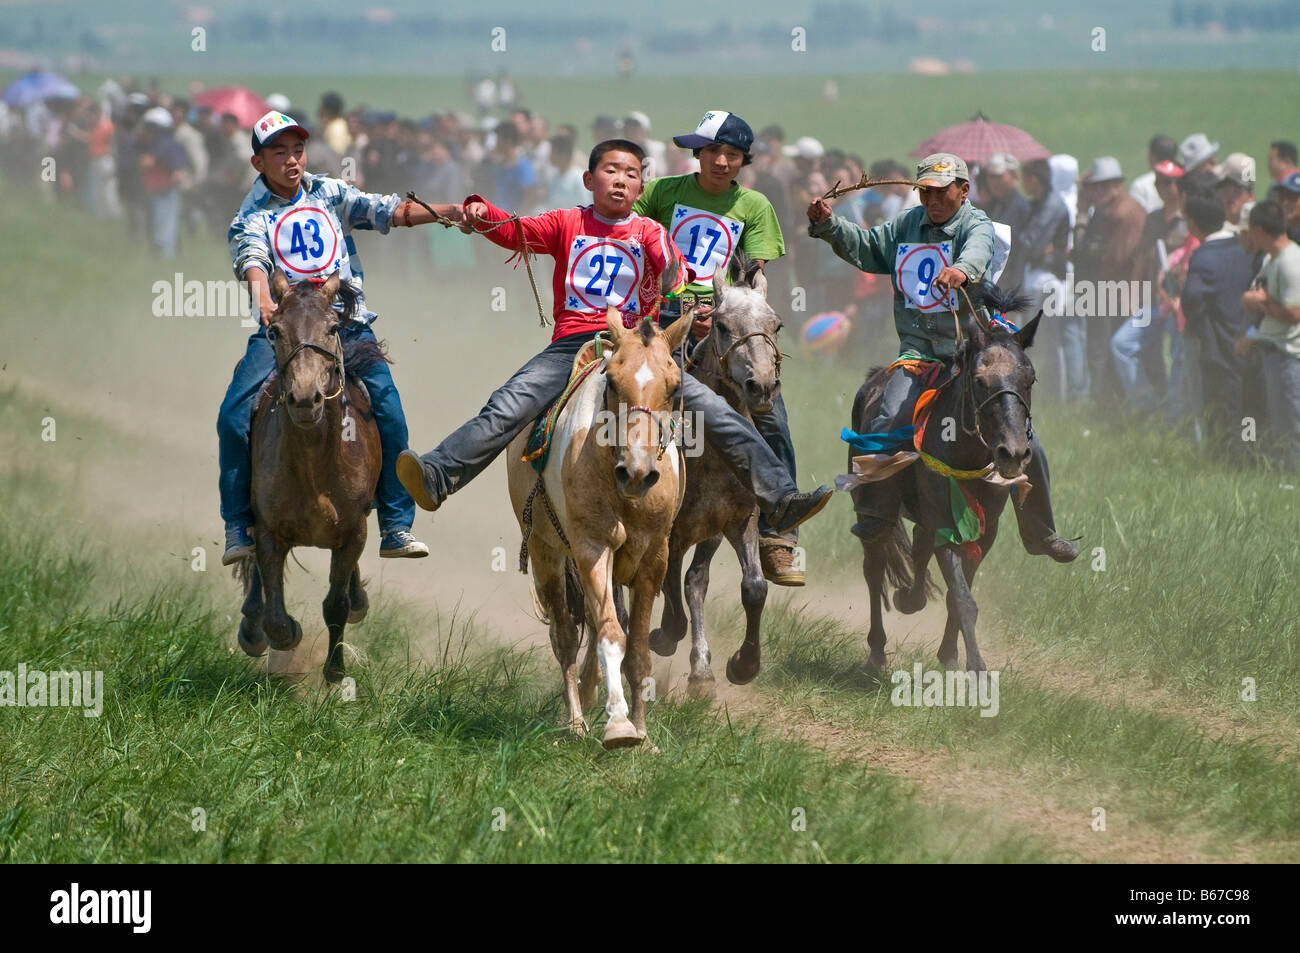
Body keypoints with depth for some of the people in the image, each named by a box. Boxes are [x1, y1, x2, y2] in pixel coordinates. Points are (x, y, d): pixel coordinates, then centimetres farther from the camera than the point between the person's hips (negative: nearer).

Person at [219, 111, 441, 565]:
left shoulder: (332, 195, 12)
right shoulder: (252, 215, 4)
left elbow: (384, 210, 3)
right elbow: (252, 258, -16)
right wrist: (264, 300, -38)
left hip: (346, 322, 1)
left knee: (388, 411, -14)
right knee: (235, 415, -17)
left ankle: (396, 527, -6)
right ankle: (238, 528, -6)